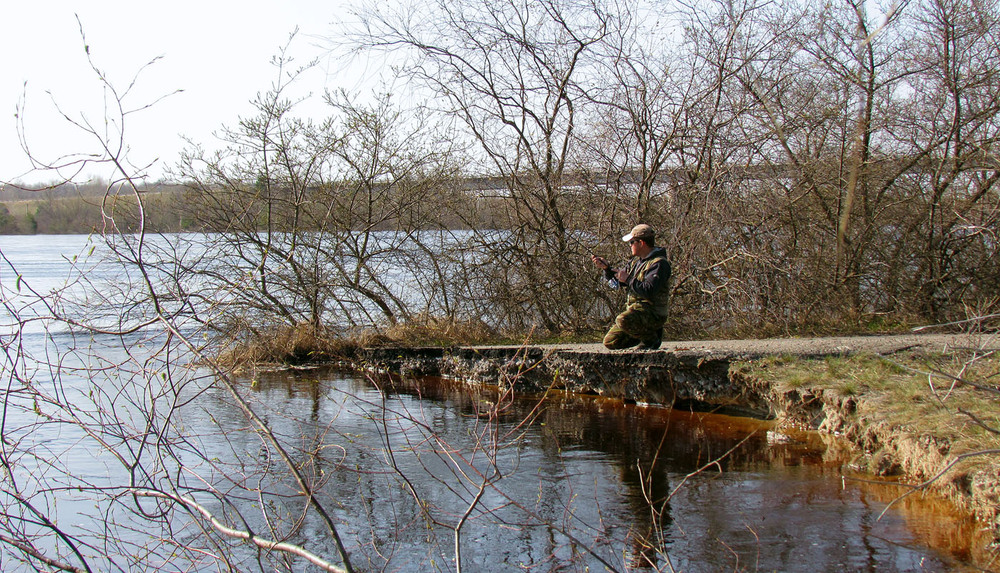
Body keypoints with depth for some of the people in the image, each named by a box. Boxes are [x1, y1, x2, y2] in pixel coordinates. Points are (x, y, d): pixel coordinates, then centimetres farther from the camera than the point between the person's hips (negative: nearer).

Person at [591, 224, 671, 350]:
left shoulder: (659, 263, -15)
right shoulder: (636, 261, 13)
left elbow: (649, 291, -28)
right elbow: (617, 283, 19)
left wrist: (628, 279, -20)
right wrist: (606, 267, 3)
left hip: (653, 313, -9)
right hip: (634, 310, 9)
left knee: (623, 321, -35)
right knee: (610, 342, 2)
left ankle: (652, 337, -9)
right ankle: (645, 332, 17)